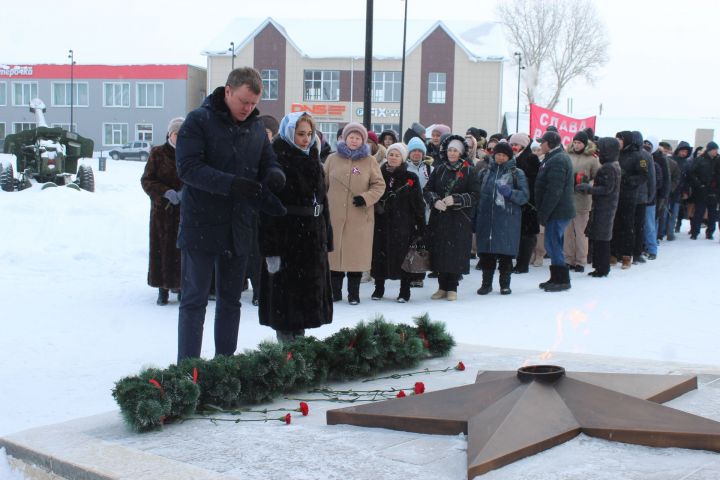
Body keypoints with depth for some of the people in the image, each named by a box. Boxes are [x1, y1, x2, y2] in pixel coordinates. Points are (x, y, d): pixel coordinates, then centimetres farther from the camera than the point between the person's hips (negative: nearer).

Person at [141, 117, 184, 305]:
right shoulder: (158, 154, 2)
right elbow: (146, 180, 0)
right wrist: (165, 192, -15)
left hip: (186, 211, 1)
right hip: (162, 210, -1)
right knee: (162, 249, -1)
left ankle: (182, 286, 12)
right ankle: (163, 289, 8)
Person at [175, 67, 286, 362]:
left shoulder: (256, 127, 9)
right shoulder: (199, 121, -9)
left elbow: (269, 163, 13)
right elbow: (188, 168, -18)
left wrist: (274, 174, -13)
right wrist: (231, 184, -30)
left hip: (239, 229, 6)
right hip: (201, 227, -6)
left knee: (230, 300, 13)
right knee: (195, 300, 0)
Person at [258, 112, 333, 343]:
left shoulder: (314, 161, 13)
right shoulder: (277, 161, -10)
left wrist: (326, 241, 12)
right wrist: (271, 250, -20)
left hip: (312, 241, 7)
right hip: (286, 242, -7)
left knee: (308, 296, 12)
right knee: (286, 297, -1)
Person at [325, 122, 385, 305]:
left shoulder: (370, 161, 3)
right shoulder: (332, 159, 7)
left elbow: (379, 186, 4)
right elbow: (323, 184, 13)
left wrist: (366, 198, -11)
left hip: (360, 217, -1)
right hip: (334, 215, 1)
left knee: (357, 254, 1)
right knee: (334, 252, 4)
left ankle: (354, 293, 12)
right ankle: (335, 291, 16)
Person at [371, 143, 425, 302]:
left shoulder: (410, 178, 1)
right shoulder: (379, 175, 7)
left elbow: (418, 204, 1)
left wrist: (420, 226, -3)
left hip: (403, 224, -2)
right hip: (381, 223, 2)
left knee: (403, 256, 0)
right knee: (379, 255, 5)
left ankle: (404, 291, 12)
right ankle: (379, 289, 20)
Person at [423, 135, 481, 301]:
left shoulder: (469, 171, 0)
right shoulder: (439, 170, 10)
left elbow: (475, 195, -4)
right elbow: (427, 190, 9)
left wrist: (455, 199, -15)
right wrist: (435, 201, -10)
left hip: (460, 220, -3)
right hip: (439, 218, 3)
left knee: (456, 253, -4)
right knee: (440, 252, 3)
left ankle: (452, 288, 8)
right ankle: (442, 287, 14)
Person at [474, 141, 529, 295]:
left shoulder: (517, 174, 4)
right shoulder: (485, 172, 13)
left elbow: (524, 196, -2)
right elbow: (477, 193, 16)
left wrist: (509, 193, -20)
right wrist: (475, 218, 8)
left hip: (507, 220, -2)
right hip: (486, 219, 3)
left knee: (505, 253, 0)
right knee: (486, 253, 5)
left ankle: (505, 284, 12)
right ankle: (486, 283, 16)